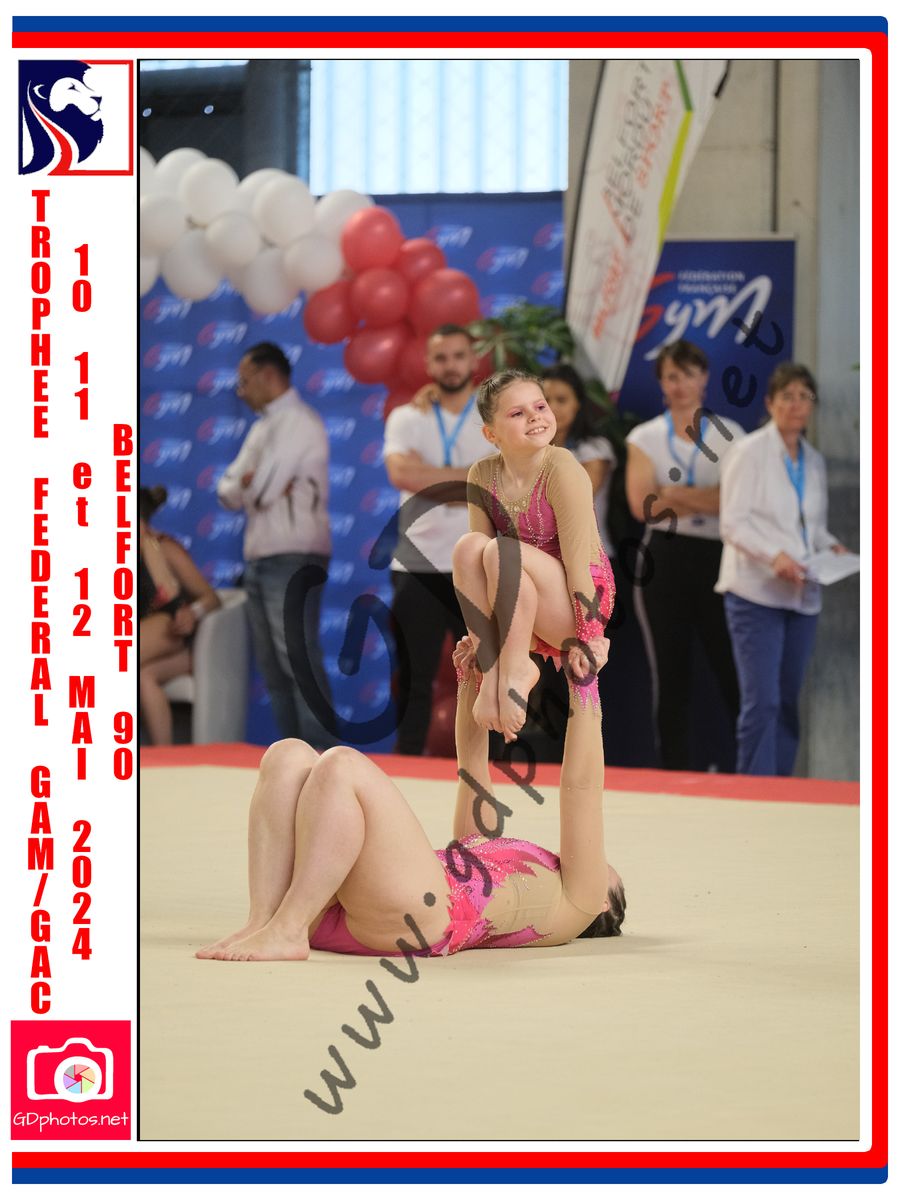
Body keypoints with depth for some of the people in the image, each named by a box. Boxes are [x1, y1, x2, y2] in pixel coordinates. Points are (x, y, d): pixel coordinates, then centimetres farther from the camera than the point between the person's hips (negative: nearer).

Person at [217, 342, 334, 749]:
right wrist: (253, 482, -6)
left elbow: (261, 489, -18)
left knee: (300, 664, -13)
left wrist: (249, 483, 3)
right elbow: (228, 491, 13)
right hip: (259, 559, 9)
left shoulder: (299, 422, -10)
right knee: (273, 669, 9)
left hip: (292, 559, -9)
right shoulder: (262, 428, 19)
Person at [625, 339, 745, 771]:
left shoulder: (730, 434, 6)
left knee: (732, 673, -7)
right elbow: (642, 505, -8)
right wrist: (707, 499, -10)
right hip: (663, 561, 1)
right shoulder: (644, 438, 7)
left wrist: (672, 494, -13)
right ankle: (675, 773, 11)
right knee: (671, 678, 6)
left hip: (717, 560, -1)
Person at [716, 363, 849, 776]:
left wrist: (832, 546, 0)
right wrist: (774, 555, -24)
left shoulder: (814, 462, 14)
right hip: (756, 592, -6)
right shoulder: (750, 452, -4)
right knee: (761, 701, -12)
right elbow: (733, 523, -9)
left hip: (801, 595, 6)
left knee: (788, 702, 7)